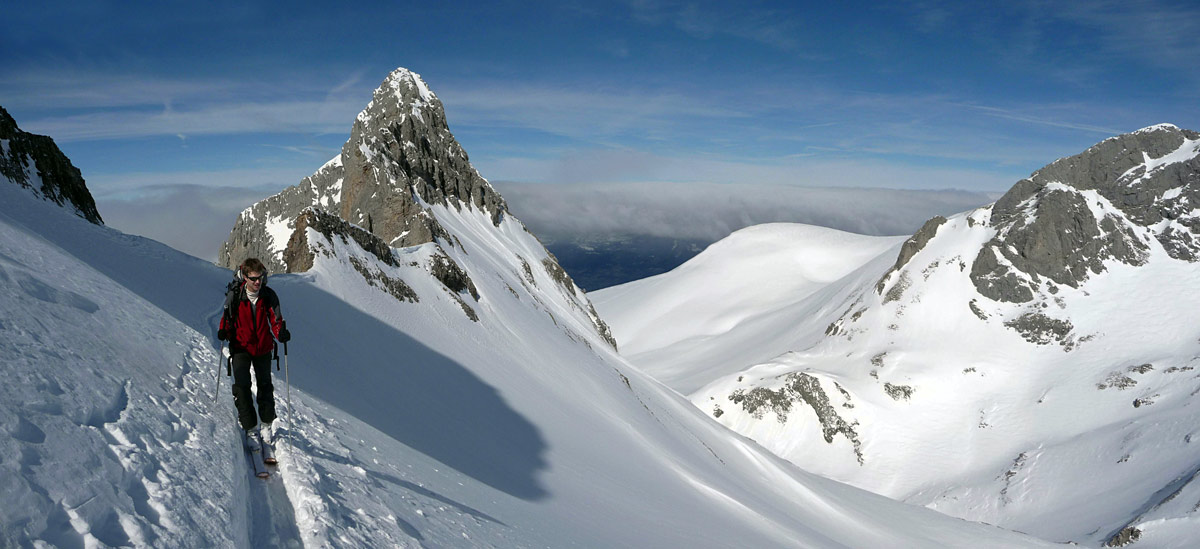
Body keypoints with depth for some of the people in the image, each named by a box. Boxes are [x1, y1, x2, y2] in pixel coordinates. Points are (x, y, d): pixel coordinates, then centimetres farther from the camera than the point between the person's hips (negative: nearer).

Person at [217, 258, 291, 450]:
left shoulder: (269, 295, -10)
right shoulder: (234, 295, -11)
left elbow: (275, 319, -6)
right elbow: (228, 319, 1)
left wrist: (281, 333, -27)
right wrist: (224, 332, -20)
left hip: (263, 348, 1)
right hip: (241, 348, -1)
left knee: (265, 386, 12)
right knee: (242, 387, -12)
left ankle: (267, 424, 31)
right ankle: (250, 428, 1)